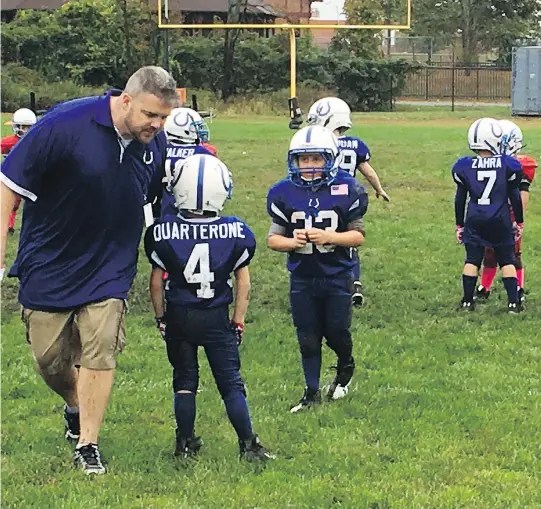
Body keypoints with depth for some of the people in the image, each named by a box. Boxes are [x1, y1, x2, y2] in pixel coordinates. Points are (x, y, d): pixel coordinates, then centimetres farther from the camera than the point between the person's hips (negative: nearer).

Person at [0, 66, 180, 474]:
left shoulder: (157, 145, -5)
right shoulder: (66, 126, -22)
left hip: (109, 269, 2)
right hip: (49, 267, -2)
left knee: (99, 352, -6)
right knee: (50, 359, 7)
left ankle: (87, 445, 5)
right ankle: (76, 407, 38)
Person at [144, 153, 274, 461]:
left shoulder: (164, 233, -8)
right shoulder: (236, 233, -6)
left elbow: (157, 281, -1)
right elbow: (244, 283, 0)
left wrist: (161, 318, 11)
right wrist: (238, 321, 8)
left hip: (178, 317, 1)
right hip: (217, 319, 0)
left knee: (184, 381, 13)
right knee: (231, 382, 5)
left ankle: (186, 444, 16)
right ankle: (248, 444, 3)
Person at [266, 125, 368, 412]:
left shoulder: (347, 190, -8)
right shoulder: (283, 193, -3)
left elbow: (358, 236, -5)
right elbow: (273, 238, 0)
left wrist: (329, 237, -22)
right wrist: (292, 242, -21)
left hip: (338, 276, -2)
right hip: (302, 278, 2)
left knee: (336, 332, 5)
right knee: (308, 339, 8)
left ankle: (345, 368, 38)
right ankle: (312, 392, 22)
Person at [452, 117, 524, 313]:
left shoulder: (464, 167, -3)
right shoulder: (507, 165, -6)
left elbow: (460, 199, 4)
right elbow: (515, 197, 0)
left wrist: (459, 225, 14)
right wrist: (519, 222, 11)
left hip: (475, 221, 1)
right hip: (500, 221, -1)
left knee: (472, 260, 9)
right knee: (507, 261, 8)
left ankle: (467, 301, 9)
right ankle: (513, 302, 4)